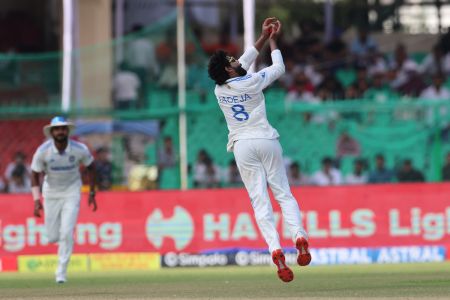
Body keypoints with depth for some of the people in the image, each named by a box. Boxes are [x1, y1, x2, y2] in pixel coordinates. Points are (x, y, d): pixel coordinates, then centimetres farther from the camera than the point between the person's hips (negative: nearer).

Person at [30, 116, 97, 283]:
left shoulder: (80, 150, -19)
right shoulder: (42, 151, -20)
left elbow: (91, 167, 0)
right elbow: (35, 175, -10)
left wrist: (92, 193, 1)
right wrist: (36, 200, -19)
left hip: (71, 191, -1)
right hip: (51, 192, 1)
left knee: (66, 233, -15)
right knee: (52, 237, 4)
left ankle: (61, 271, -3)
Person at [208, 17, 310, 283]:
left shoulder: (219, 90, 4)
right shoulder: (251, 82, -8)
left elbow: (245, 62, 17)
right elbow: (279, 68, 9)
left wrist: (264, 37, 21)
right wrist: (272, 40, 22)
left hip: (243, 147, 2)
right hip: (266, 141, -2)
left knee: (260, 200, -4)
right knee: (284, 193, 6)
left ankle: (275, 248, -22)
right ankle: (299, 235, -17)